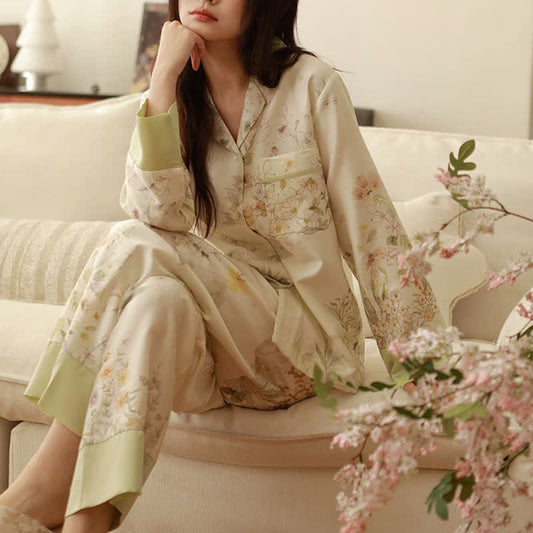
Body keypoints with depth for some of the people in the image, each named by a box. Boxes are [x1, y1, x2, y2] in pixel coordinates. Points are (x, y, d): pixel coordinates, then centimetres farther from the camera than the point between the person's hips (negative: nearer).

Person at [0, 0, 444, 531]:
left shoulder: (310, 85, -5)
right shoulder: (179, 96, 6)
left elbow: (371, 231, -6)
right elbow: (154, 212, -11)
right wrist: (164, 79, -15)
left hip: (298, 338, -3)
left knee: (139, 249, -27)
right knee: (161, 301, -32)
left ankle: (53, 479, -25)